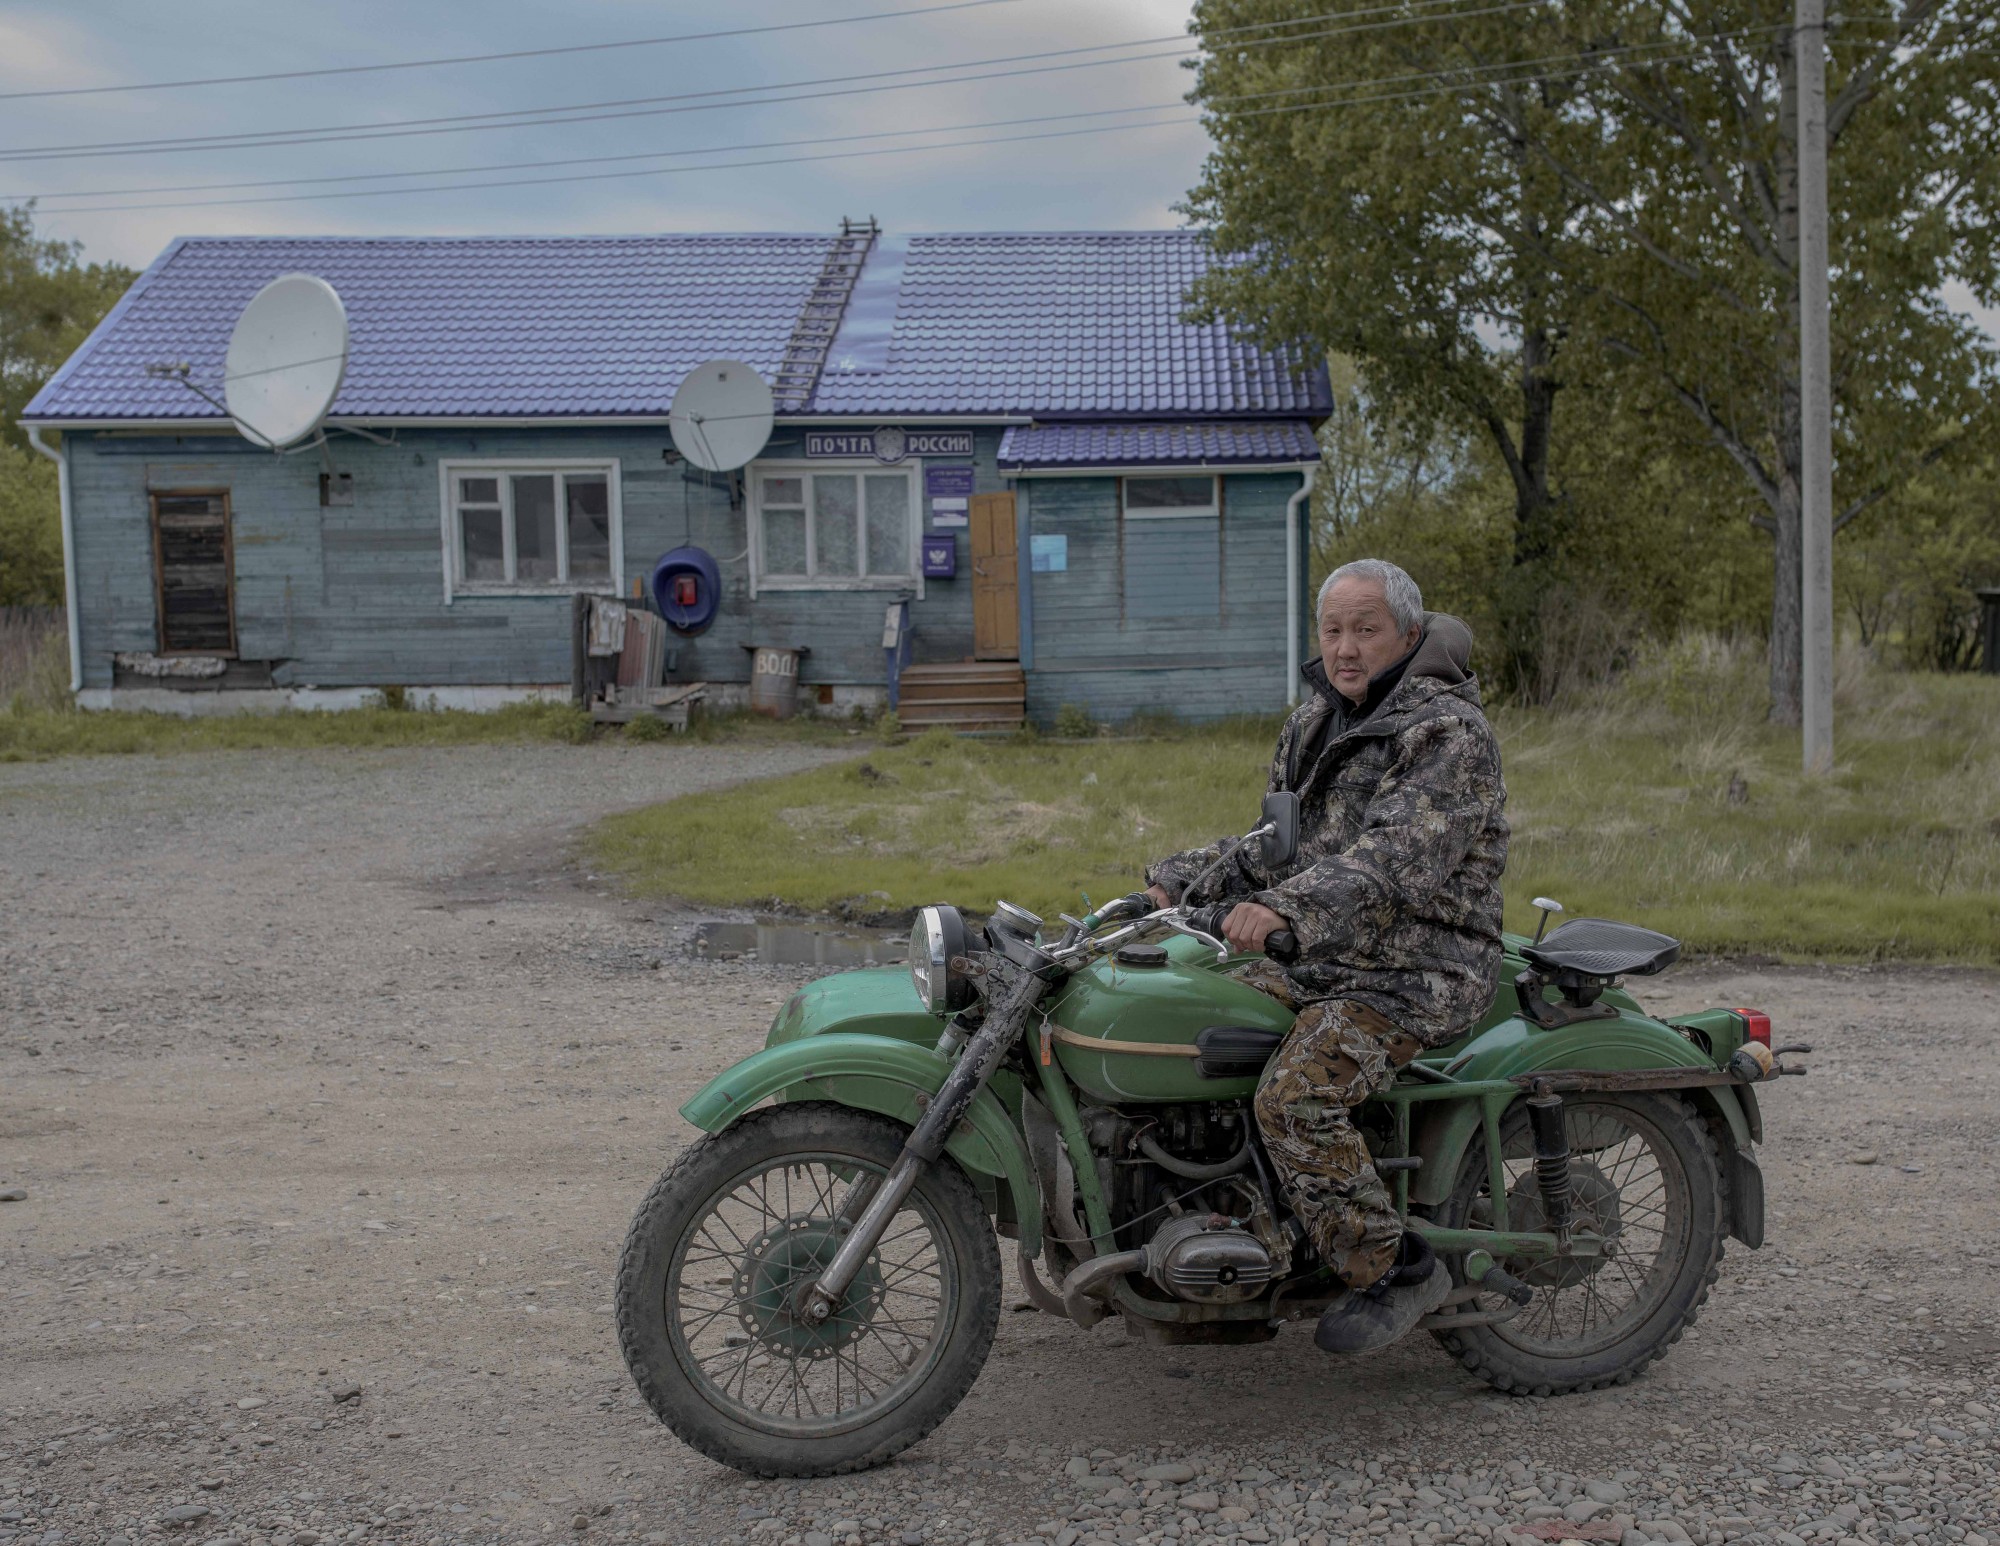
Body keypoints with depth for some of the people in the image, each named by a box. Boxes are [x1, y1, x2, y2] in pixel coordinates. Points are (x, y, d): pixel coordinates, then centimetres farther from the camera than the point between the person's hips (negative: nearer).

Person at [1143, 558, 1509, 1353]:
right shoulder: (1314, 724, 12)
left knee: (1293, 1097, -28)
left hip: (1414, 975, -9)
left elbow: (1401, 856, -30)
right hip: (1320, 958, 9)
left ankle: (1397, 1268, -9)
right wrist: (1179, 882, 5)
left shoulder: (1449, 734, -15)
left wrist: (1284, 906, -45)